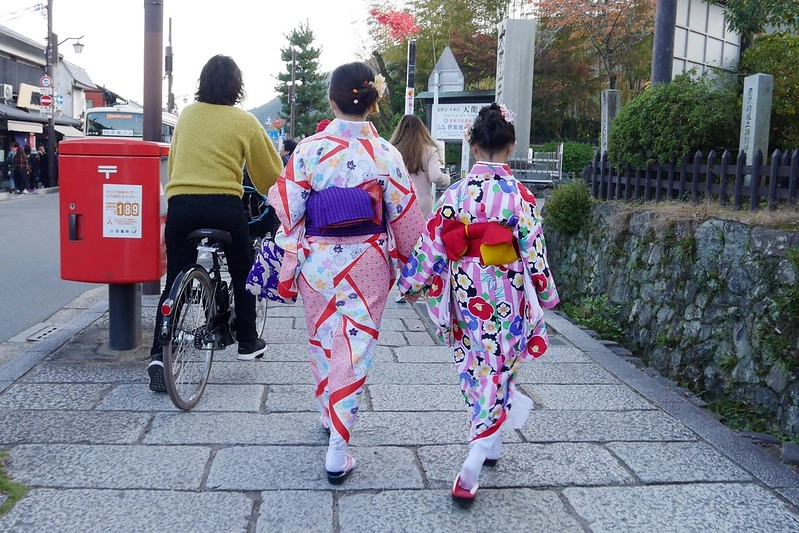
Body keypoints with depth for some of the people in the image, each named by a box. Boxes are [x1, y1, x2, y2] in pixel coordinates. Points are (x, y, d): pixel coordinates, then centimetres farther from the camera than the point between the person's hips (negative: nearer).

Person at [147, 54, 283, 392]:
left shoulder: (187, 115, 10)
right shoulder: (245, 122, 0)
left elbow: (172, 164, 19)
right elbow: (270, 174, 7)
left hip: (180, 205, 3)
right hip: (224, 207, -2)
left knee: (174, 283, 8)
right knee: (242, 274, 19)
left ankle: (159, 354, -3)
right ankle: (247, 342, 28)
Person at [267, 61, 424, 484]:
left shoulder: (308, 149, -8)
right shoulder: (385, 155, -8)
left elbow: (289, 214, -8)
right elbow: (405, 218, -2)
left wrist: (287, 269, 1)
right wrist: (406, 259, 16)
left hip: (317, 261, 1)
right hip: (367, 264, -1)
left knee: (322, 340, 21)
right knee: (355, 347, 4)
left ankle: (329, 414, 42)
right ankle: (337, 448, 1)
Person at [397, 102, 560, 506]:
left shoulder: (455, 193, -6)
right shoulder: (520, 195, -12)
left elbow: (431, 243, -4)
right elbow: (533, 252, -9)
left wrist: (414, 283, 9)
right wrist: (546, 293, 6)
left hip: (466, 293, 2)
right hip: (506, 295, -2)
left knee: (475, 368, 20)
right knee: (498, 370, 7)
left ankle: (489, 442, 36)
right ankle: (474, 462, -3)